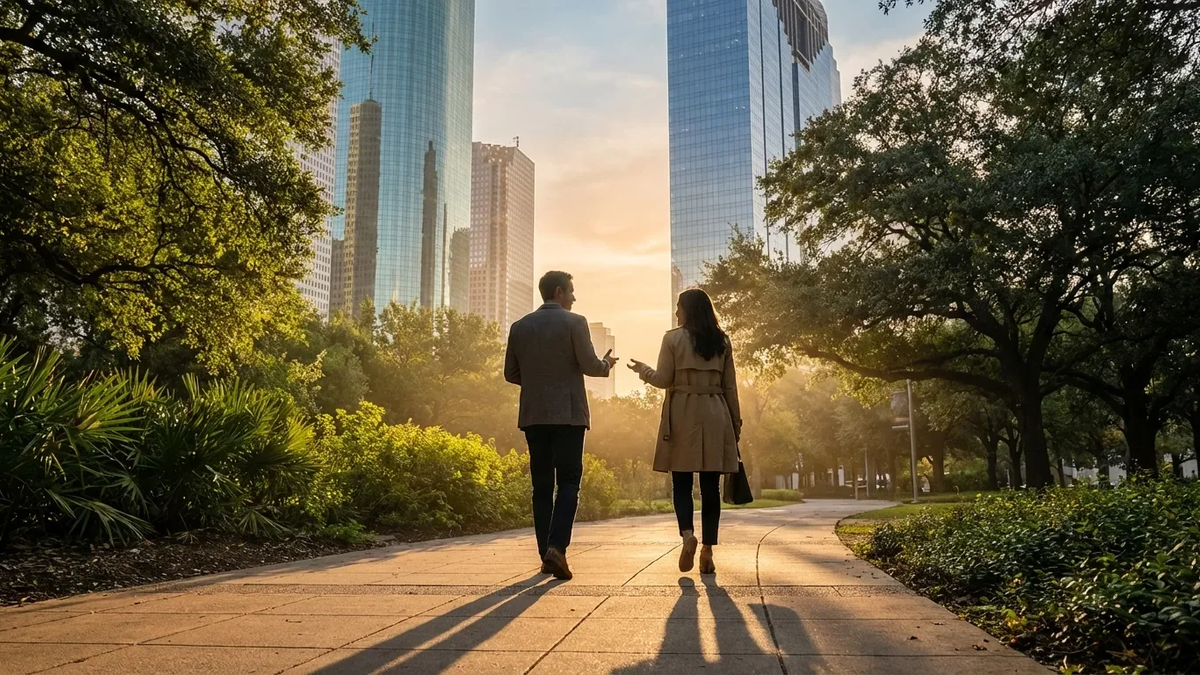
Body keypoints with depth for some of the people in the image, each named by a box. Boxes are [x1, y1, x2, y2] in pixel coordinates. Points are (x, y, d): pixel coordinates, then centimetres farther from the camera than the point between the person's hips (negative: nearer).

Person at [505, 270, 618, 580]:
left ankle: (546, 554, 9)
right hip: (568, 414, -4)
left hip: (533, 415, 4)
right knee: (568, 481, 0)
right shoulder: (574, 322, -5)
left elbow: (511, 374, 11)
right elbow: (590, 366, -7)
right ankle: (556, 546, -16)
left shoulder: (520, 326, 8)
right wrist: (607, 363, 14)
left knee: (542, 485, 8)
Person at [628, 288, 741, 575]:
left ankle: (687, 534, -17)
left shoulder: (673, 338, -1)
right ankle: (707, 551, 4)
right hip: (714, 416, 2)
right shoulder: (721, 341, 8)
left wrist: (642, 370, 17)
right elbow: (730, 386, 8)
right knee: (710, 485, 4)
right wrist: (736, 423, 14)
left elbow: (663, 380, -3)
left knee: (681, 482, 6)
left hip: (682, 415, -2)